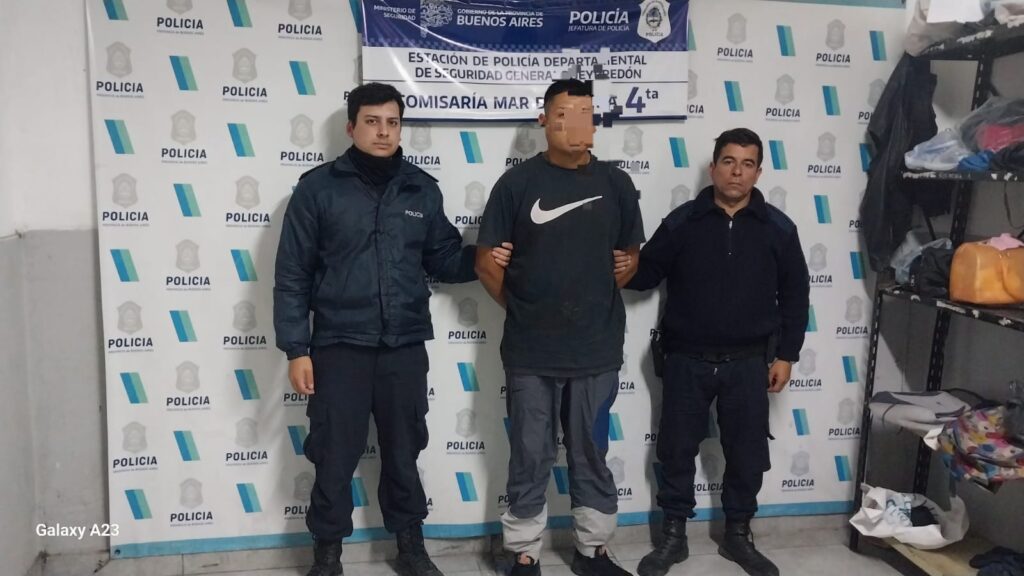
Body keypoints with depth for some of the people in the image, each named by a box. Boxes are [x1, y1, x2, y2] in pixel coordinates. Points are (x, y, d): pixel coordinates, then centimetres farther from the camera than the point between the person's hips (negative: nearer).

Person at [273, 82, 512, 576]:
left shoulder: (423, 190, 6)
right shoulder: (318, 188, -3)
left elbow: (442, 259, 13)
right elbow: (292, 276, -3)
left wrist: (483, 259, -6)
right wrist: (296, 349, -7)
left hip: (405, 347, 3)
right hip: (339, 347, -2)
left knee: (403, 451, 14)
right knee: (334, 456, 7)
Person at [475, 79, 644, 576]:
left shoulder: (616, 184, 3)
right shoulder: (517, 183, -4)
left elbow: (629, 256, 13)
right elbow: (486, 262, 0)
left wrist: (596, 300, 7)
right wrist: (523, 308, 4)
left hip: (597, 349, 2)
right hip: (530, 352, -2)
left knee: (591, 456, 14)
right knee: (530, 459, 9)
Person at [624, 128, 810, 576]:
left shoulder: (778, 228, 0)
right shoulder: (681, 222, -3)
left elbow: (794, 295, 5)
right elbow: (645, 275, 1)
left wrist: (786, 354, 2)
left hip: (748, 363, 1)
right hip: (687, 360, 0)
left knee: (747, 453, 10)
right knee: (677, 449, 8)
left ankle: (738, 535, 30)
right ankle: (673, 535, 25)